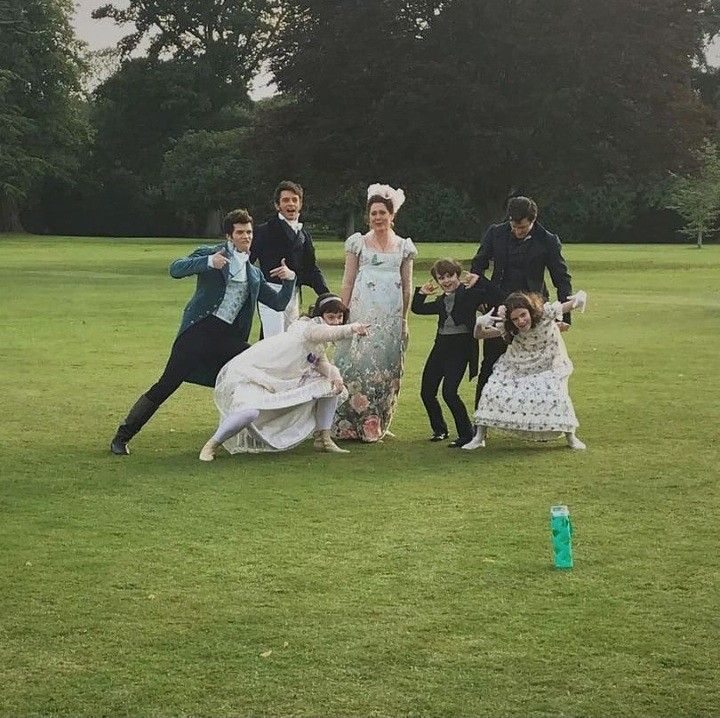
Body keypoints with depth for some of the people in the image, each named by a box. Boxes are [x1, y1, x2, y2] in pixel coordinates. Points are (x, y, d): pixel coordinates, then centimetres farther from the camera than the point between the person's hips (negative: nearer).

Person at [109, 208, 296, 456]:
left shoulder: (254, 274, 21)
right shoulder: (211, 254, 4)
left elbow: (279, 303, 22)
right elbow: (175, 270, -11)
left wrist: (289, 280, 4)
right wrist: (208, 262, -25)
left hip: (229, 337, 5)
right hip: (199, 331, -5)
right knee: (166, 385, -9)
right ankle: (121, 437, -1)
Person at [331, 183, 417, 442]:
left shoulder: (404, 246, 11)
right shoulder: (358, 243, 5)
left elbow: (407, 287, 13)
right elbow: (347, 282, 5)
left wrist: (404, 320, 9)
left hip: (391, 315, 2)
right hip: (362, 312, -2)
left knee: (387, 367, 3)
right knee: (360, 363, -10)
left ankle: (376, 424, 11)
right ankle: (352, 423, -6)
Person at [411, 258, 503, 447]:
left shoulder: (470, 293, -4)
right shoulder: (441, 301, 15)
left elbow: (497, 299, -17)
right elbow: (417, 309, 28)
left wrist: (479, 281, -20)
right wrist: (421, 293, 13)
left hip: (461, 347, -7)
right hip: (441, 346, 7)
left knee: (449, 392, -16)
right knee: (427, 392, 8)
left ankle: (467, 435, -4)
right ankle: (439, 430, 28)